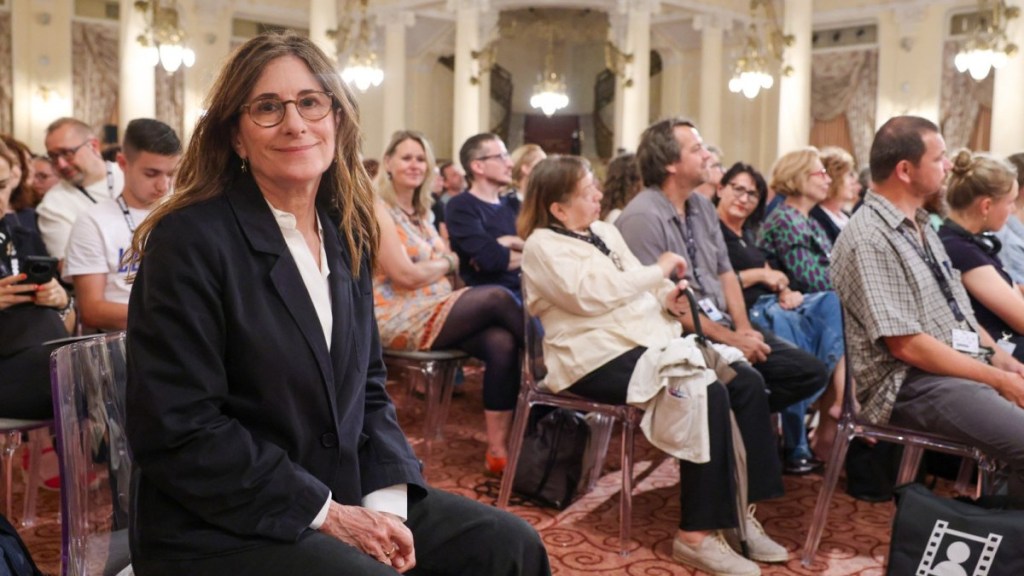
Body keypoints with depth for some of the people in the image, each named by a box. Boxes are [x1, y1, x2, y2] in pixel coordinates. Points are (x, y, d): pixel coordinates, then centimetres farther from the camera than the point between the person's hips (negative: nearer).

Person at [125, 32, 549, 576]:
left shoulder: (344, 236, 7)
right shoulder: (191, 240, -14)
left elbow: (367, 389, 10)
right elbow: (179, 434, -18)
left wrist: (386, 497, -7)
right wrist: (324, 513, -17)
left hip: (346, 497, 6)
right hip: (221, 529, -6)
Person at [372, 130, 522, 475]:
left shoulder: (420, 212, 20)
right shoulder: (378, 209, -6)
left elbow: (447, 259, 12)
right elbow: (405, 275, -12)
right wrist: (446, 263, 2)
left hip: (433, 309, 7)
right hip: (397, 317, -7)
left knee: (502, 343, -23)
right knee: (498, 298, -24)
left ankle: (498, 448, -24)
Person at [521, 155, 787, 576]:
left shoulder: (604, 231, 18)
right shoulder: (544, 246, -7)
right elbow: (593, 294, -22)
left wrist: (668, 299, -1)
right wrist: (658, 269, -15)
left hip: (651, 338, 9)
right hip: (601, 357, -9)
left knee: (746, 383, -7)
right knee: (707, 395, -27)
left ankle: (740, 510, 0)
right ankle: (696, 534, -18)